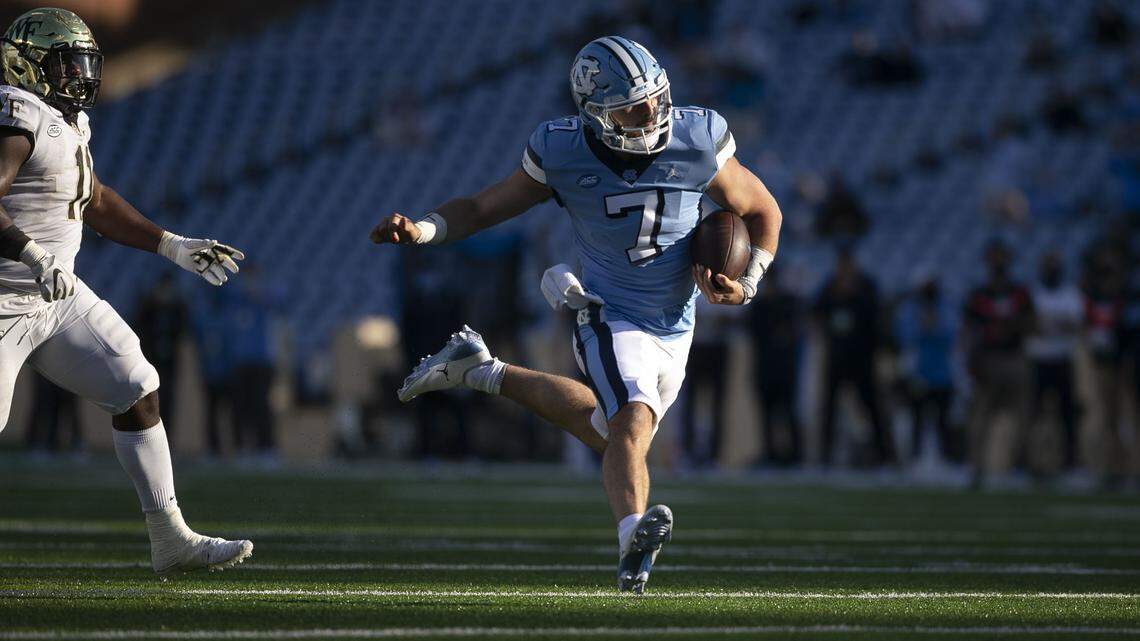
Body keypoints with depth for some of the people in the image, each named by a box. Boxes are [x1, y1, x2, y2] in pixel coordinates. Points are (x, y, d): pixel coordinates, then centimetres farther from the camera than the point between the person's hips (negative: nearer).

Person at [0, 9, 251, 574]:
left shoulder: (65, 122, 12)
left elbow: (96, 203, 25)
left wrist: (174, 247, 23)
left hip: (59, 295, 10)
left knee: (138, 393, 6)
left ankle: (170, 539, 11)